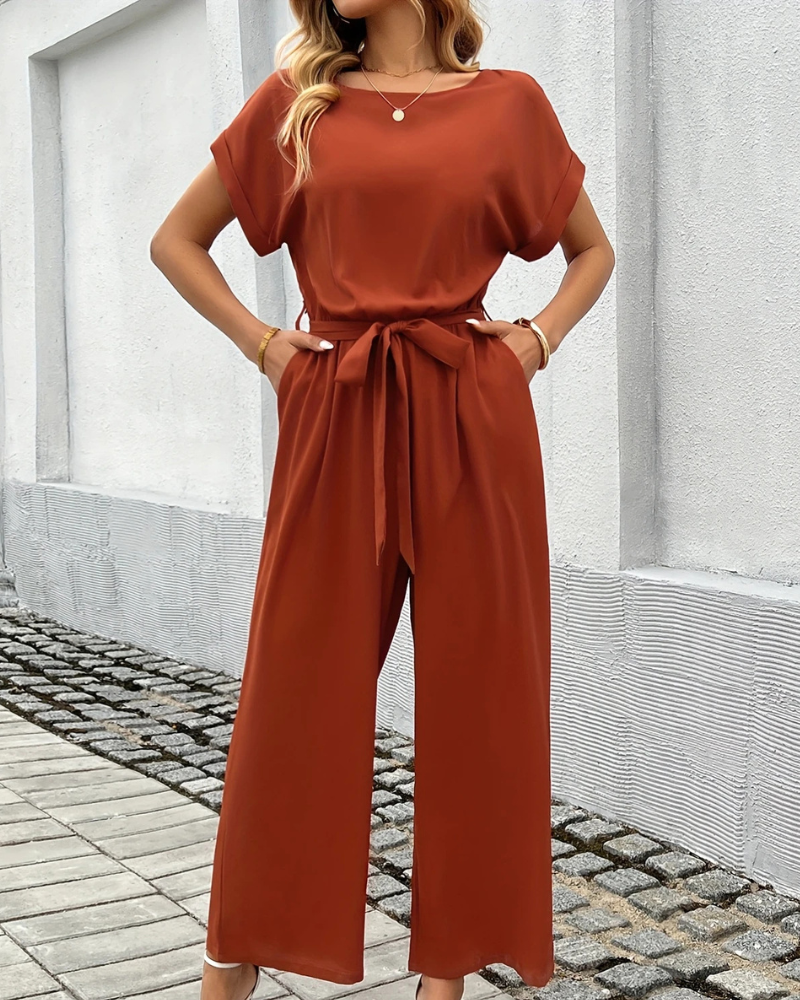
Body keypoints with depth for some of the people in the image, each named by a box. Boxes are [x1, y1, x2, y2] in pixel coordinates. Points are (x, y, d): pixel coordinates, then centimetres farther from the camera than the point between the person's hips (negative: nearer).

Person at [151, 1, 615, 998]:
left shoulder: (508, 102, 9)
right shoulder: (296, 98, 10)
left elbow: (593, 250, 20)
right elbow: (177, 239, 17)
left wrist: (539, 336, 4)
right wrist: (258, 340, 5)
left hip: (472, 426, 0)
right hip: (334, 424, 0)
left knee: (474, 687, 4)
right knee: (299, 685, 3)